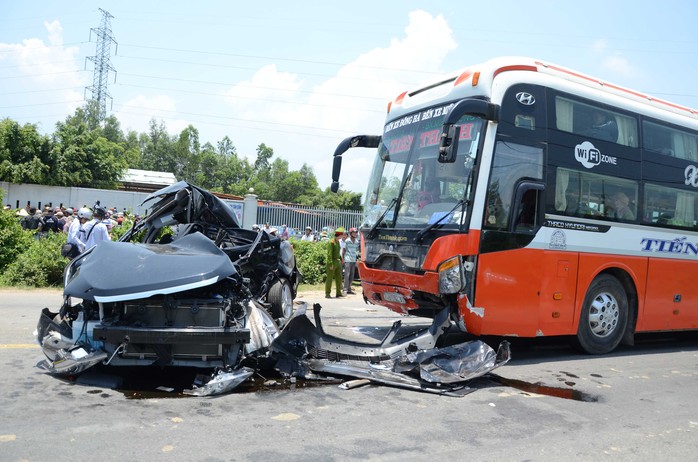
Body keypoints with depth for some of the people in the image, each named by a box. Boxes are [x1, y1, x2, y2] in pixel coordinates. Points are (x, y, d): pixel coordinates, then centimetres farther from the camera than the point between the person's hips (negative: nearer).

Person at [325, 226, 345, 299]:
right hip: (332, 262, -9)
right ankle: (327, 294, 4)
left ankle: (338, 293, 17)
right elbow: (329, 254, -19)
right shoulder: (331, 242, -15)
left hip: (338, 262, 9)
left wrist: (341, 258, 17)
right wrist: (330, 264, -22)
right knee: (329, 278, -2)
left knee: (339, 277, 10)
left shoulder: (338, 242, 13)